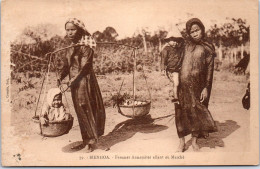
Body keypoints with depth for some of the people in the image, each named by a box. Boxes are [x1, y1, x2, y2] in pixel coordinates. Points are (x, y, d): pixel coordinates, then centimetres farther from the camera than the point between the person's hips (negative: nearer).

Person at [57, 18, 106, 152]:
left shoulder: (85, 45, -10)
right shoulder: (69, 46, 13)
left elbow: (85, 65, -16)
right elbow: (67, 64, 14)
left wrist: (74, 79, -22)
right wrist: (60, 76, -2)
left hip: (84, 80, -7)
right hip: (74, 82, 8)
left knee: (86, 109, -4)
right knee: (80, 111, 11)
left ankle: (92, 139, 7)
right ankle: (86, 140, 20)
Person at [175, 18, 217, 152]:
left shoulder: (208, 48, 1)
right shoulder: (185, 44, 5)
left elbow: (209, 69, -1)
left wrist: (206, 88, -6)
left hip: (197, 86, -1)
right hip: (183, 84, 1)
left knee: (197, 112, 6)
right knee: (182, 112, 5)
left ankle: (194, 141, 22)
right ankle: (182, 142, 18)